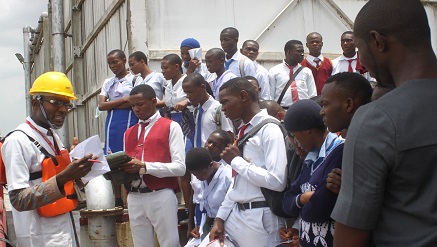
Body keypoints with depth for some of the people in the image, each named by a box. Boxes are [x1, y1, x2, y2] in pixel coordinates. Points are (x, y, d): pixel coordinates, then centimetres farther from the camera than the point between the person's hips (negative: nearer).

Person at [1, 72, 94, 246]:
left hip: (65, 231, 8)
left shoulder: (53, 137, 11)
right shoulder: (18, 141, -16)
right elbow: (19, 200, -22)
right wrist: (63, 178, -33)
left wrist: (78, 170, 1)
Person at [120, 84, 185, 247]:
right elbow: (129, 167, 16)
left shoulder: (171, 127, 0)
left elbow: (180, 167, -9)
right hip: (134, 198, 5)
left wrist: (144, 166, -17)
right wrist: (121, 166, -7)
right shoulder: (129, 133, 19)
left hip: (161, 196, -5)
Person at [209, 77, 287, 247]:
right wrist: (220, 218, 12)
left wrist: (237, 161, -14)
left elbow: (276, 181, -24)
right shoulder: (243, 131, 13)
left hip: (260, 218, -8)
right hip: (235, 214, 8)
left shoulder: (269, 129, -14)